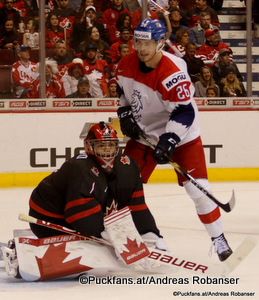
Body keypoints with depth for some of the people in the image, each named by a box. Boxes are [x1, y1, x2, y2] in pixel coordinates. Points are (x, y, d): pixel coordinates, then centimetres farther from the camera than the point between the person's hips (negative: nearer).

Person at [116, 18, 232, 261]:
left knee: (198, 188, -11)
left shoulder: (173, 73, -28)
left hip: (180, 134, -6)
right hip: (144, 132, 6)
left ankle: (218, 238, 2)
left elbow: (184, 112, -29)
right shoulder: (126, 65, -7)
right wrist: (125, 114, 1)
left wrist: (169, 141, -36)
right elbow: (122, 91, 14)